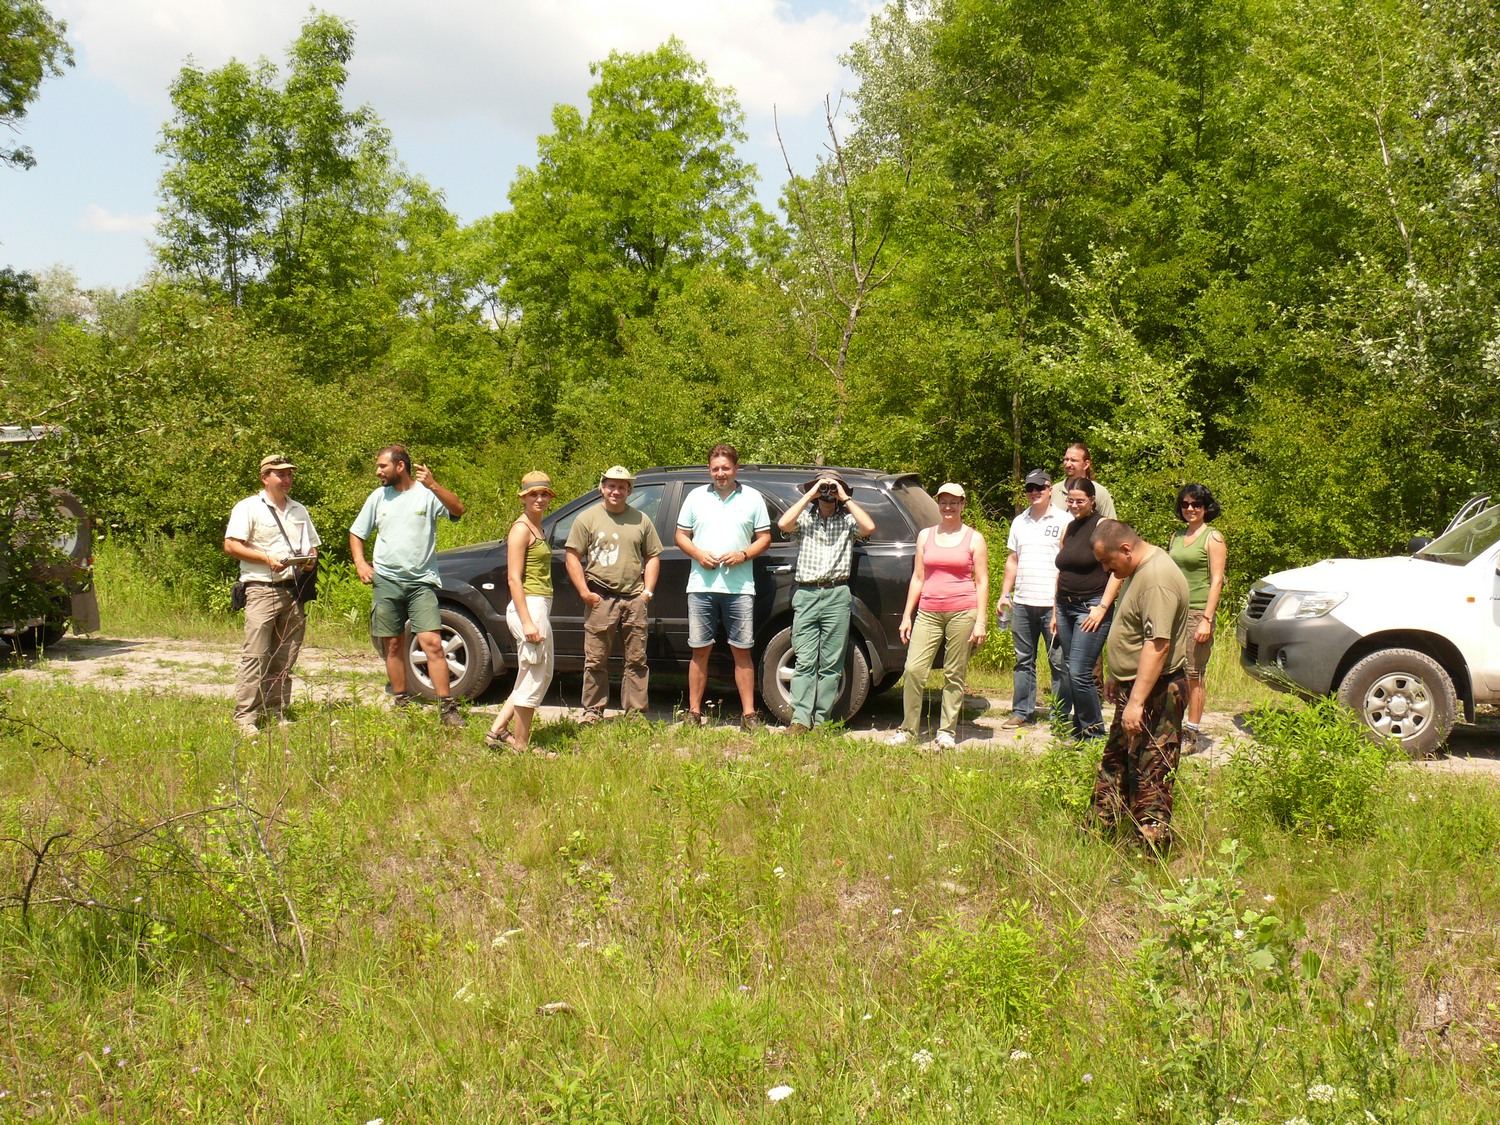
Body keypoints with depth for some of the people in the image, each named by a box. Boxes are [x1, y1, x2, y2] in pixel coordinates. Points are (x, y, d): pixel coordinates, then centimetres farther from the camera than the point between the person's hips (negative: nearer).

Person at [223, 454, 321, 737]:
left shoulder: (299, 510, 21)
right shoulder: (248, 508, 1)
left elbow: (313, 546, 27)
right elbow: (231, 546, -7)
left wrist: (311, 559, 3)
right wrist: (267, 559, -16)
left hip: (294, 591, 6)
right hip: (262, 589, -6)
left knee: (285, 658, 7)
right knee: (255, 655, -12)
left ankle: (277, 712, 14)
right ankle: (245, 717, -12)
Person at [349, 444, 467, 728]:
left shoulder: (426, 493, -3)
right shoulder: (378, 497, 10)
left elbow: (458, 510, -20)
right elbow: (356, 533, 19)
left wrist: (433, 486, -32)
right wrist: (360, 563, 3)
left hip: (421, 581, -4)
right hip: (386, 581, 4)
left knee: (432, 643, -12)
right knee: (392, 645, 8)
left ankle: (447, 708, -10)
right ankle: (402, 703, 21)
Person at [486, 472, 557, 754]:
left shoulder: (537, 528, 16)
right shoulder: (521, 529, -12)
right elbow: (514, 578, -18)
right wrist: (527, 622, -23)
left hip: (540, 607, 10)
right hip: (529, 607, -10)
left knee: (540, 676, 16)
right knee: (531, 680, -3)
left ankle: (498, 731, 18)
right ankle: (521, 747, 6)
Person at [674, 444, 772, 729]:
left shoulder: (753, 498, 7)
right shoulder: (696, 497, 10)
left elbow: (764, 537, 8)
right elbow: (681, 535, 12)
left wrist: (743, 555, -10)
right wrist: (698, 554, -7)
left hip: (739, 587, -1)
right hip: (701, 585, 1)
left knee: (742, 651, 1)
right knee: (700, 651, 4)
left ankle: (748, 714, 5)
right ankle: (694, 711, 10)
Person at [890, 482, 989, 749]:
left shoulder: (973, 539, 6)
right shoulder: (926, 535, 13)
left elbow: (982, 582, 4)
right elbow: (918, 577, 15)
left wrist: (980, 622, -4)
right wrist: (907, 615, 9)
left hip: (962, 612, -2)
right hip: (928, 612, 2)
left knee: (954, 675, 1)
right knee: (913, 669, -8)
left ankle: (947, 732, 9)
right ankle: (907, 729, 2)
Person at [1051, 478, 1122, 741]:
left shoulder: (1102, 527, -8)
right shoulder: (1068, 529, 15)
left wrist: (1102, 607, -18)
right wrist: (1056, 611, 18)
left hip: (1091, 608, -8)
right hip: (1066, 607, 8)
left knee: (1079, 672, -13)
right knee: (1070, 671, 9)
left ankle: (1094, 731, -1)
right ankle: (1079, 729, 18)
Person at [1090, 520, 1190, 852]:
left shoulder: (1157, 579, -24)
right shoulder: (1139, 571, 10)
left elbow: (1157, 645, -30)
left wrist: (1136, 701, -32)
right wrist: (1117, 678, 27)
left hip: (1154, 693, -11)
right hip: (1133, 687, 11)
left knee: (1149, 774, -5)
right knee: (1116, 761, 20)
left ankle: (1153, 851, 1)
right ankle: (1101, 826, 32)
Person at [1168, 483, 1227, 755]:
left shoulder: (1213, 537, -2)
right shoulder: (1177, 537, 16)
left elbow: (1216, 580, -8)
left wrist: (1207, 619, -15)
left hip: (1197, 613, -6)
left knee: (1193, 675, -4)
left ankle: (1192, 734, 1)